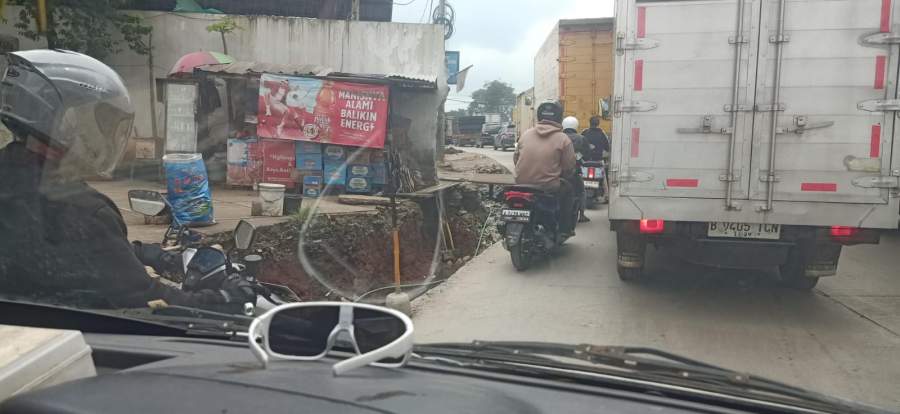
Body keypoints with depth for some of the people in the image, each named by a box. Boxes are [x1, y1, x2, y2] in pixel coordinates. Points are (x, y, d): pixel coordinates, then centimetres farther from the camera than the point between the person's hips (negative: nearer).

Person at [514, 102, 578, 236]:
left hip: (521, 184, 4)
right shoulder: (563, 139, -5)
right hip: (549, 188, -4)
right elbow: (569, 167, -4)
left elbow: (515, 158, 13)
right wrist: (562, 177, 18)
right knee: (568, 190, 25)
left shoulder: (525, 135, 6)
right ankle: (565, 229, 23)